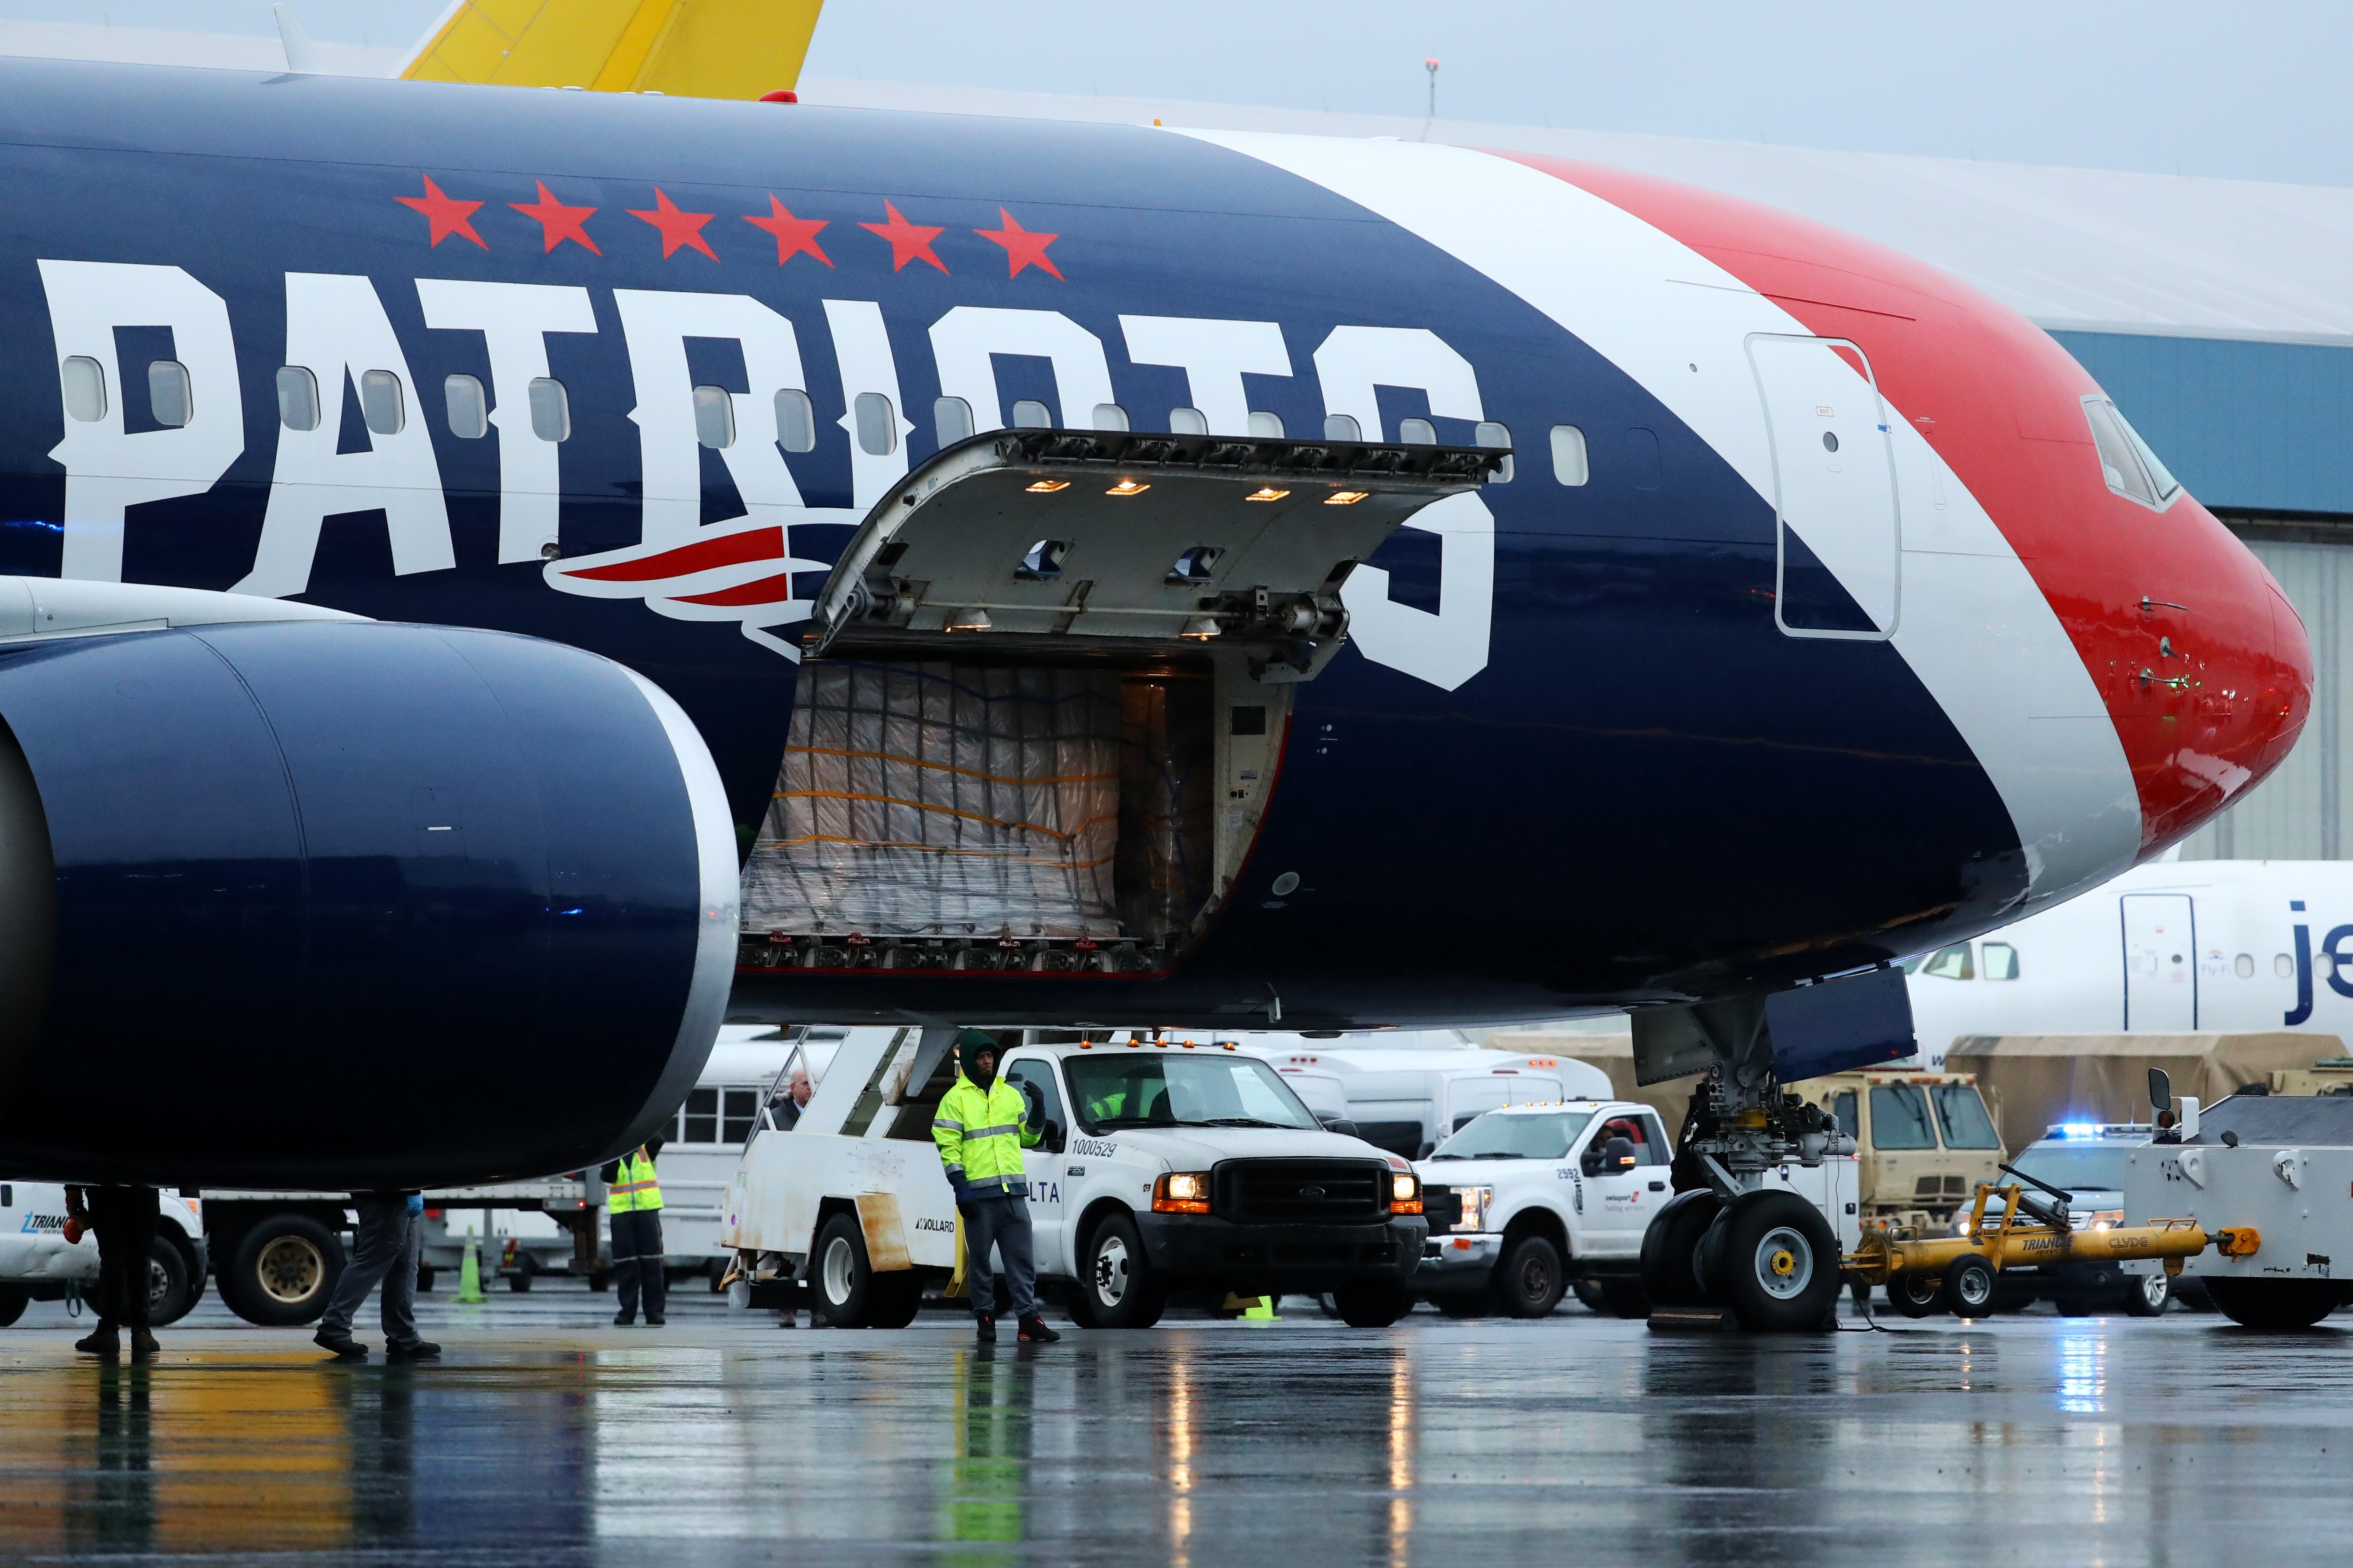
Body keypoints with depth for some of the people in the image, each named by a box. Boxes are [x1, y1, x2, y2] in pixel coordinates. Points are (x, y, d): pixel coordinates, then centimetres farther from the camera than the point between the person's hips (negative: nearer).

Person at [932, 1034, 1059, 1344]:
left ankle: (1028, 1317, 0)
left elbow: (1027, 1138, 21)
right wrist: (960, 1185, -14)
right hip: (979, 1193, -4)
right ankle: (985, 1318, 9)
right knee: (979, 1260, 2)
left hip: (1014, 1191, 4)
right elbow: (948, 1146, -5)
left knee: (1021, 1259, 0)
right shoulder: (956, 1099, 1)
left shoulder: (1010, 1095, 16)